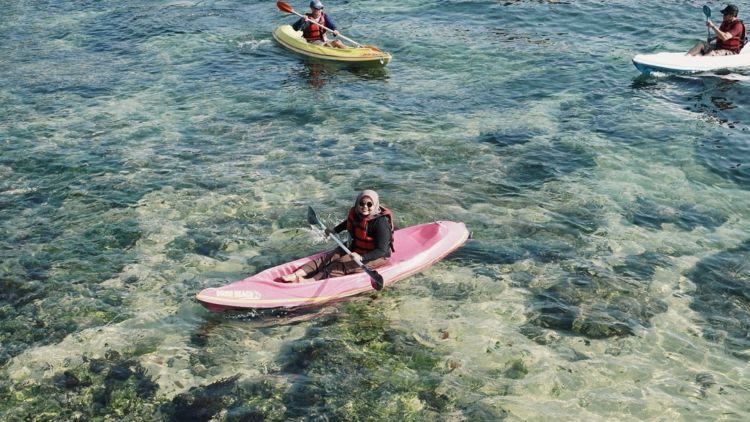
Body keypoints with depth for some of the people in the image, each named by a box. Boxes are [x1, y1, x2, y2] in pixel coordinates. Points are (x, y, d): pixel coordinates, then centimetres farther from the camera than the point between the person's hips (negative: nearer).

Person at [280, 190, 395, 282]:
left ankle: (311, 281, -42)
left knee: (343, 264, -26)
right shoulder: (355, 214, -3)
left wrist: (361, 257, -42)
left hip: (375, 257, -8)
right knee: (328, 258, -10)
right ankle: (297, 274, -24)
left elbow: (382, 251, -30)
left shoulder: (381, 222, -27)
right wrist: (334, 230, 18)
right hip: (354, 248, 8)